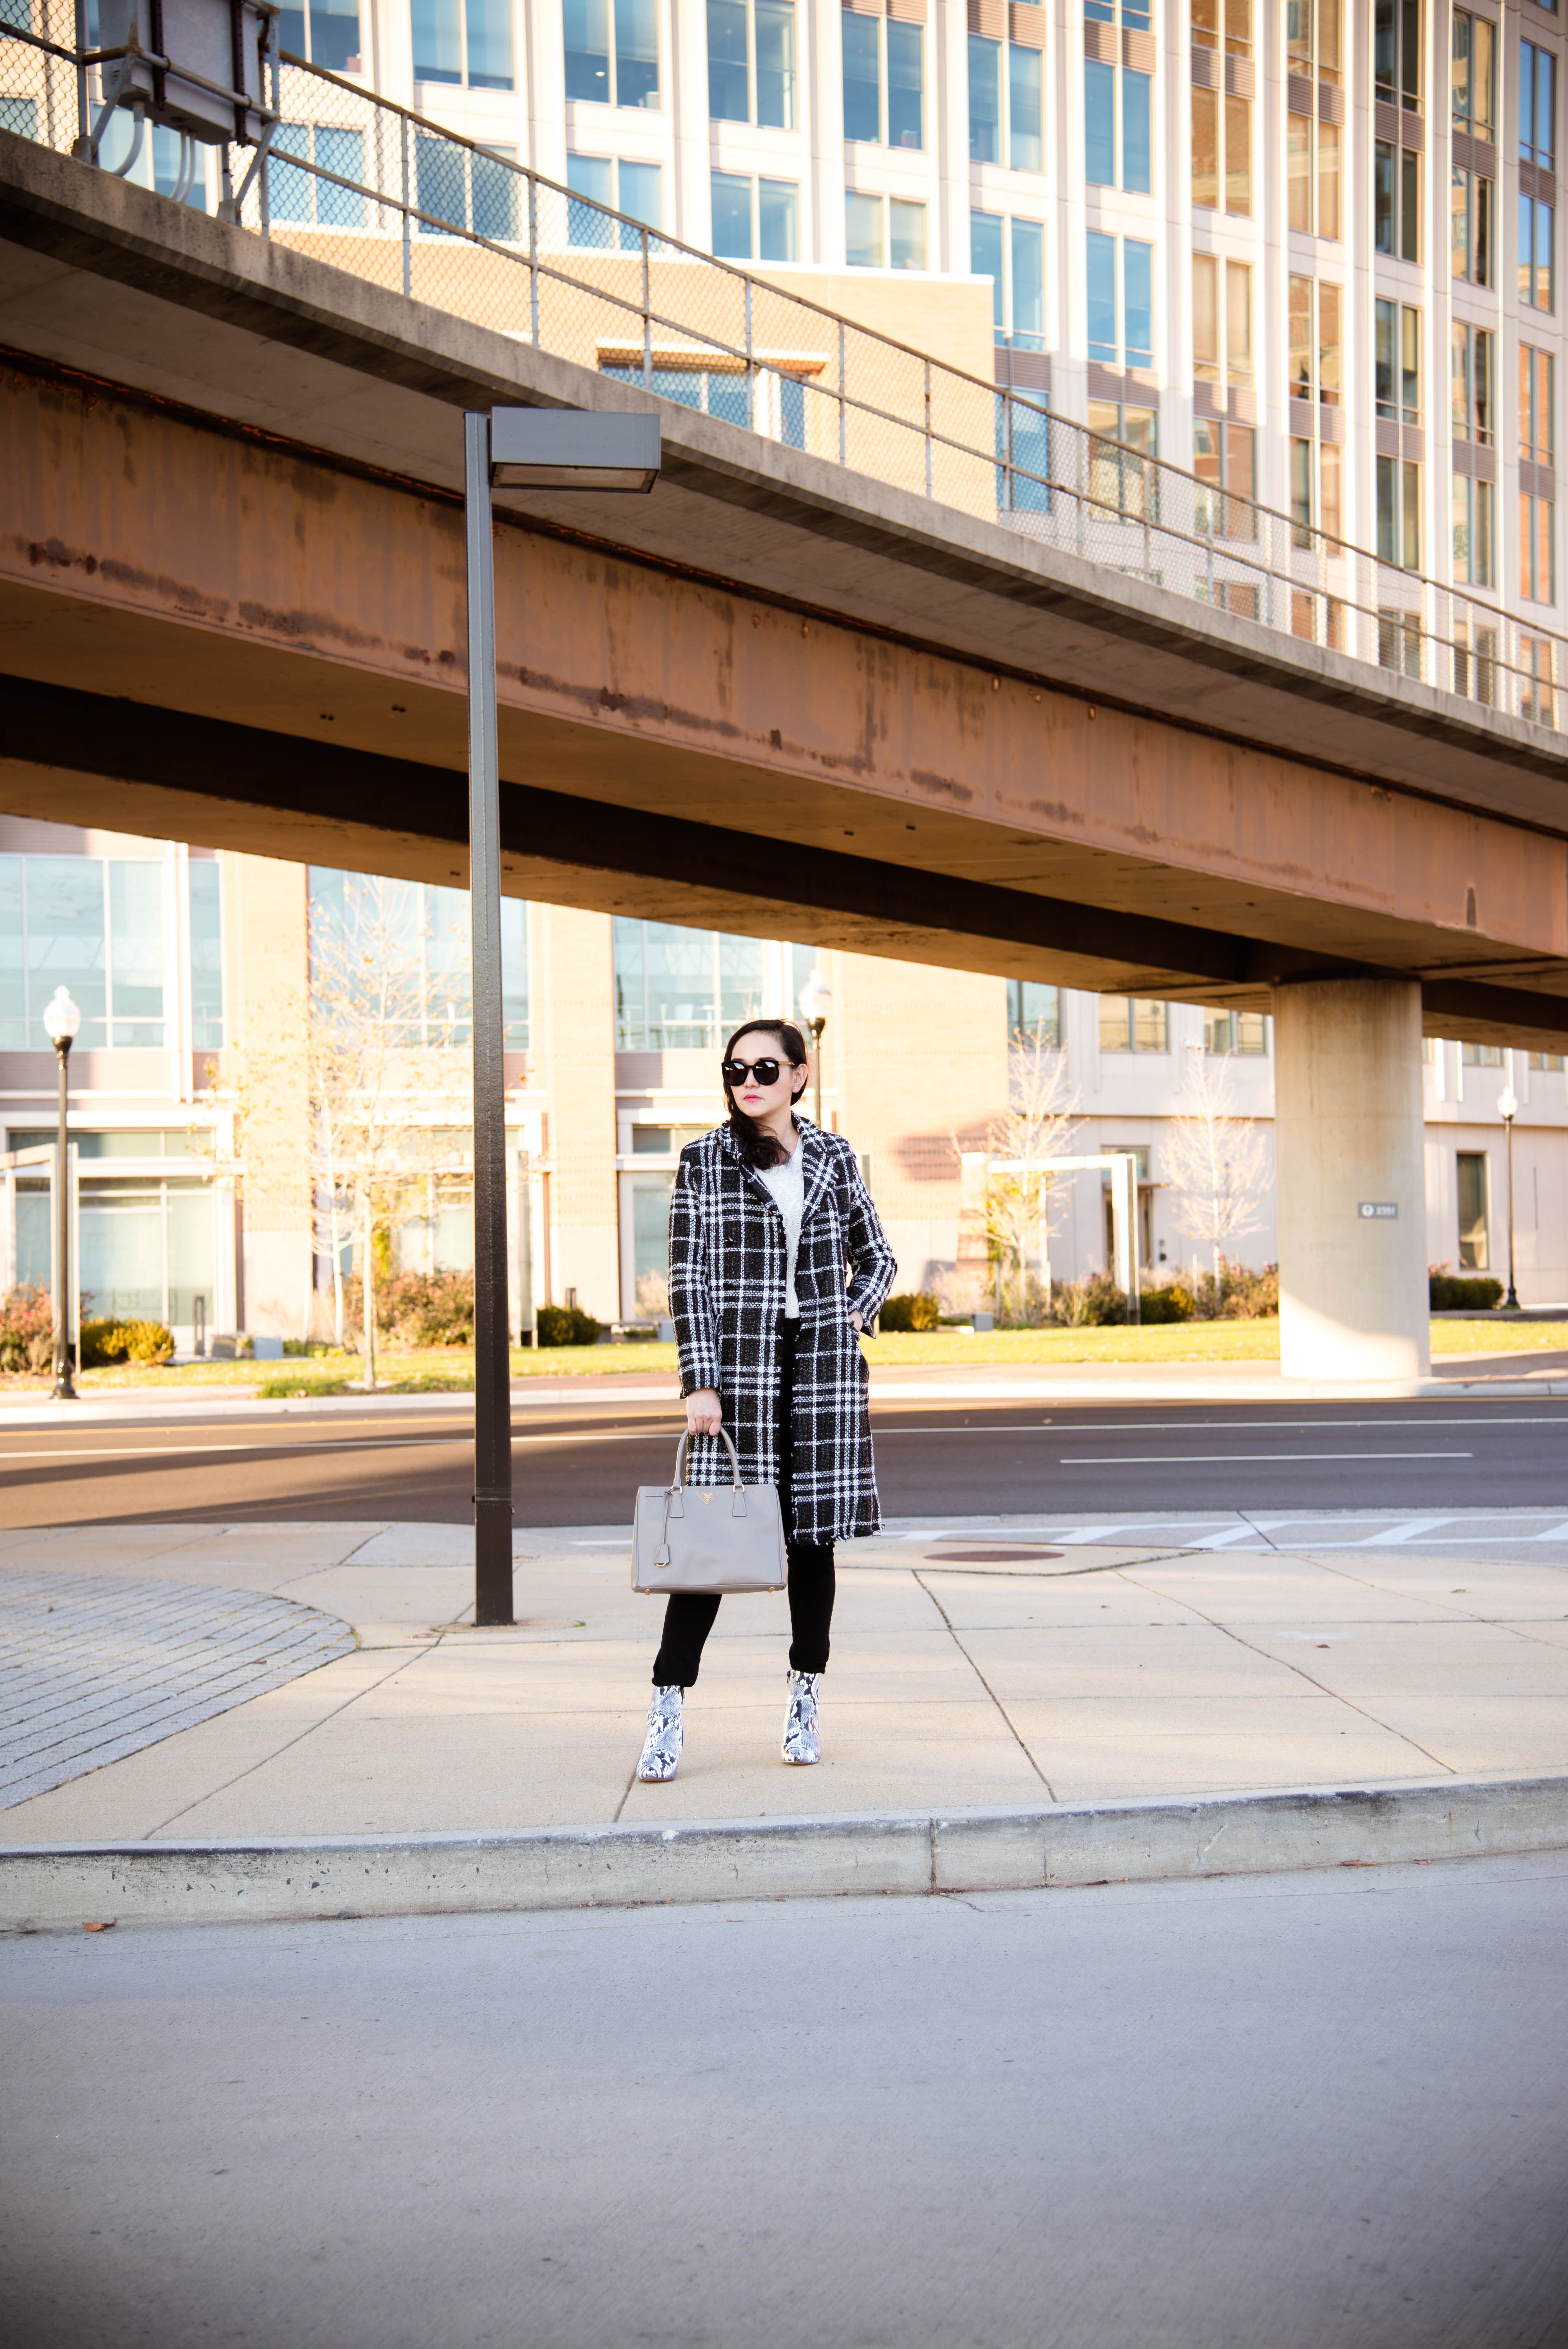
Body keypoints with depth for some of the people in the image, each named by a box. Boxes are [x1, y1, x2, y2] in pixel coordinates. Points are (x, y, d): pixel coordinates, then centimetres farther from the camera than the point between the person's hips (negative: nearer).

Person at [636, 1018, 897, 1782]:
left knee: (813, 1533, 7)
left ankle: (805, 1703, 18)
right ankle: (668, 1706, -2)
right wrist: (699, 1381, -9)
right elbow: (688, 1276, -2)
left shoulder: (833, 1157, 8)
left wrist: (852, 1318, 1)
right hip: (737, 1365, -2)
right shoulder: (703, 1161, 2)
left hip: (822, 1366, 2)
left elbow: (876, 1257, 19)